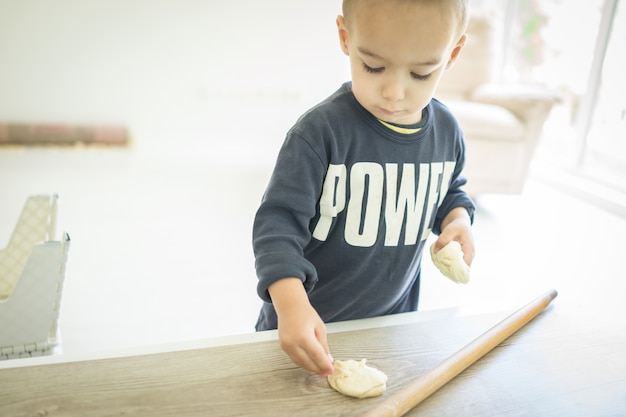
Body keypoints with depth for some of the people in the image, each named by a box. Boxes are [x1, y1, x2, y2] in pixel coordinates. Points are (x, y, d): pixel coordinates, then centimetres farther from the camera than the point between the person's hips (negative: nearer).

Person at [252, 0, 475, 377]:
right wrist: (291, 304, -38)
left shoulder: (447, 131, -5)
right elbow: (280, 220, -25)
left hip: (393, 320, 5)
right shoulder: (320, 132, -24)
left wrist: (458, 219, -8)